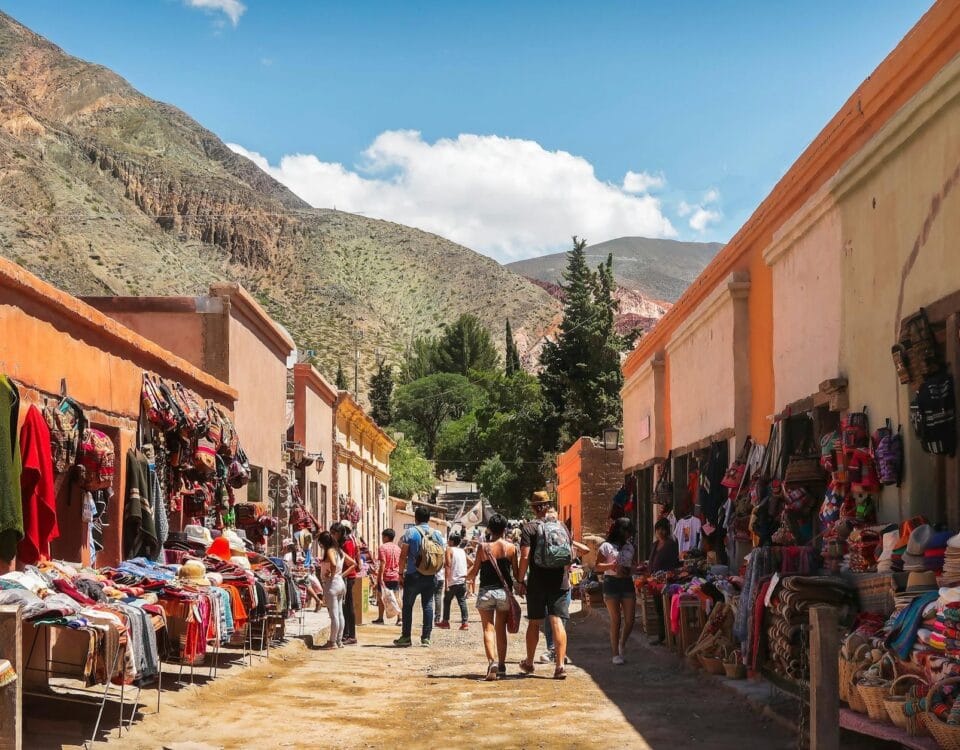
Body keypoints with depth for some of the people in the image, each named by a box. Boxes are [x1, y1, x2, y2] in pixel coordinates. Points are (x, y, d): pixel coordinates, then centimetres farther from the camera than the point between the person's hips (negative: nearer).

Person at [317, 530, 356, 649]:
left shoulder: (330, 551, -12)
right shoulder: (339, 551, 12)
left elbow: (333, 564, -32)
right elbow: (353, 563, 16)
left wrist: (331, 575, -16)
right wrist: (342, 574, 11)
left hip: (331, 584, -9)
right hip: (341, 583, 9)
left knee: (334, 614, -6)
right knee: (339, 614, 11)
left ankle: (332, 642, -2)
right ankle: (339, 641, 15)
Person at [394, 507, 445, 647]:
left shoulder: (410, 532, -6)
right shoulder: (437, 534, 5)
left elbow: (403, 555, -7)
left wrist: (401, 572, -1)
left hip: (413, 575, -3)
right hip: (430, 577, 3)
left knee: (407, 605, 6)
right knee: (428, 605, 6)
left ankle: (406, 637, 7)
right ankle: (426, 638, 4)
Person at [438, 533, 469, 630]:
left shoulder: (449, 550, -6)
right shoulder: (463, 551, 13)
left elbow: (448, 566, -14)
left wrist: (446, 581, -16)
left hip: (452, 581, -5)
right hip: (462, 580, 5)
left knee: (447, 601, 11)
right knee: (462, 601, 3)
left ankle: (445, 621, 14)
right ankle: (464, 622, -4)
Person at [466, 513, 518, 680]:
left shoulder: (483, 548, -5)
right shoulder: (511, 547, -3)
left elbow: (472, 574, -2)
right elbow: (517, 574, 2)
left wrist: (468, 574, 20)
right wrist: (520, 584, 22)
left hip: (486, 592, -2)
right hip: (504, 592, 2)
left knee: (488, 628, 0)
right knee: (501, 629, 13)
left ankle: (492, 661, -19)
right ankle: (502, 665, 18)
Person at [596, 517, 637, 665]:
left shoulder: (629, 547, 15)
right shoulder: (606, 546, -2)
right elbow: (597, 567, -4)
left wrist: (630, 570, -1)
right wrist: (612, 566, -19)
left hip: (627, 582, 5)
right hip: (611, 582, -5)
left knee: (630, 619, -1)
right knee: (616, 619, -2)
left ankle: (622, 644, 25)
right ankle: (616, 653, 7)